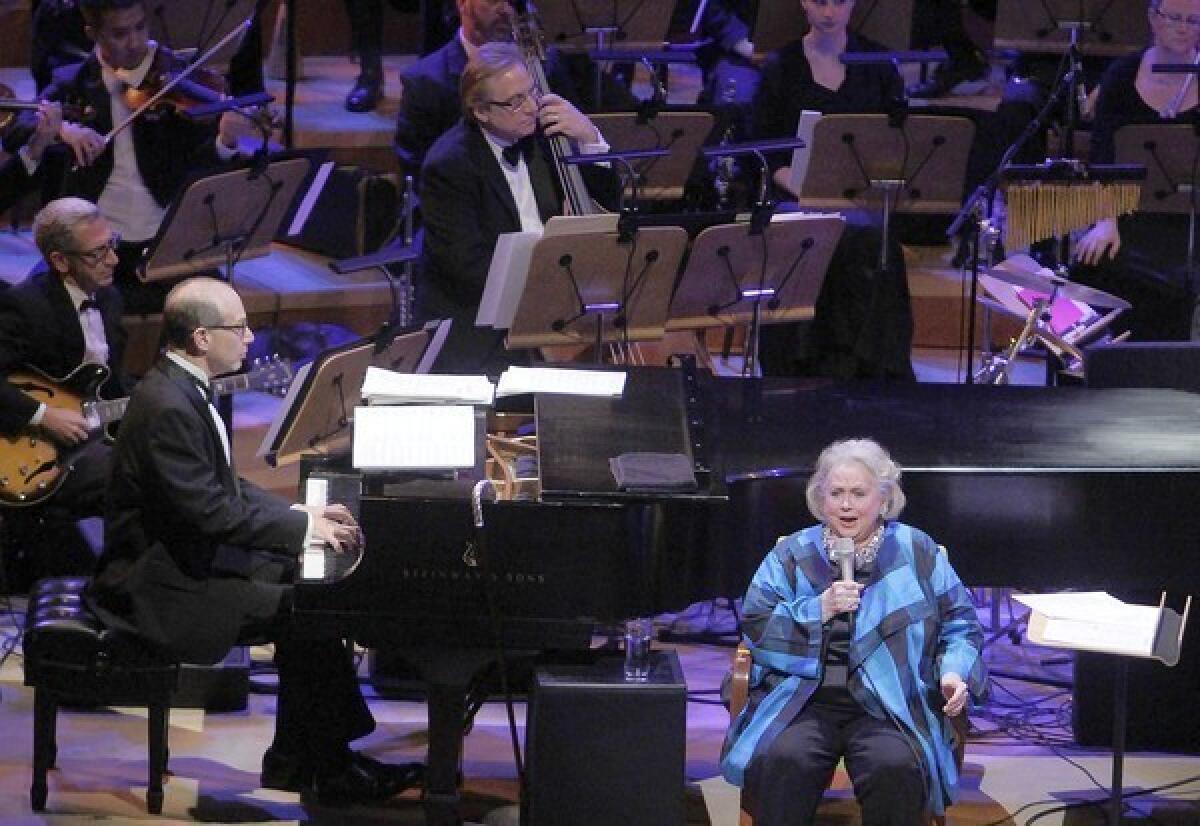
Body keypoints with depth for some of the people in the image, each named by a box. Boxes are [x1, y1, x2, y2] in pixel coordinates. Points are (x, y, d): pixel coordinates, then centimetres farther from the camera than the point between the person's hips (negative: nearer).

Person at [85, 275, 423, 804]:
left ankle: (294, 760, 12)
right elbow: (210, 513, -26)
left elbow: (223, 486, 18)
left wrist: (301, 515, 7)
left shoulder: (183, 389, 9)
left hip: (189, 557, 11)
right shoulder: (168, 407, -25)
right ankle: (332, 771, -6)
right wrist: (302, 527, -17)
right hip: (160, 587, -11)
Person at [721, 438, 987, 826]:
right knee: (780, 762, -31)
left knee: (896, 769, -33)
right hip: (803, 701, 1)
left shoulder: (917, 553, 12)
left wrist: (954, 672, -6)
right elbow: (754, 626, 5)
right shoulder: (792, 555, 14)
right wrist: (819, 609, -8)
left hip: (891, 705, -1)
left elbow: (959, 624, 13)